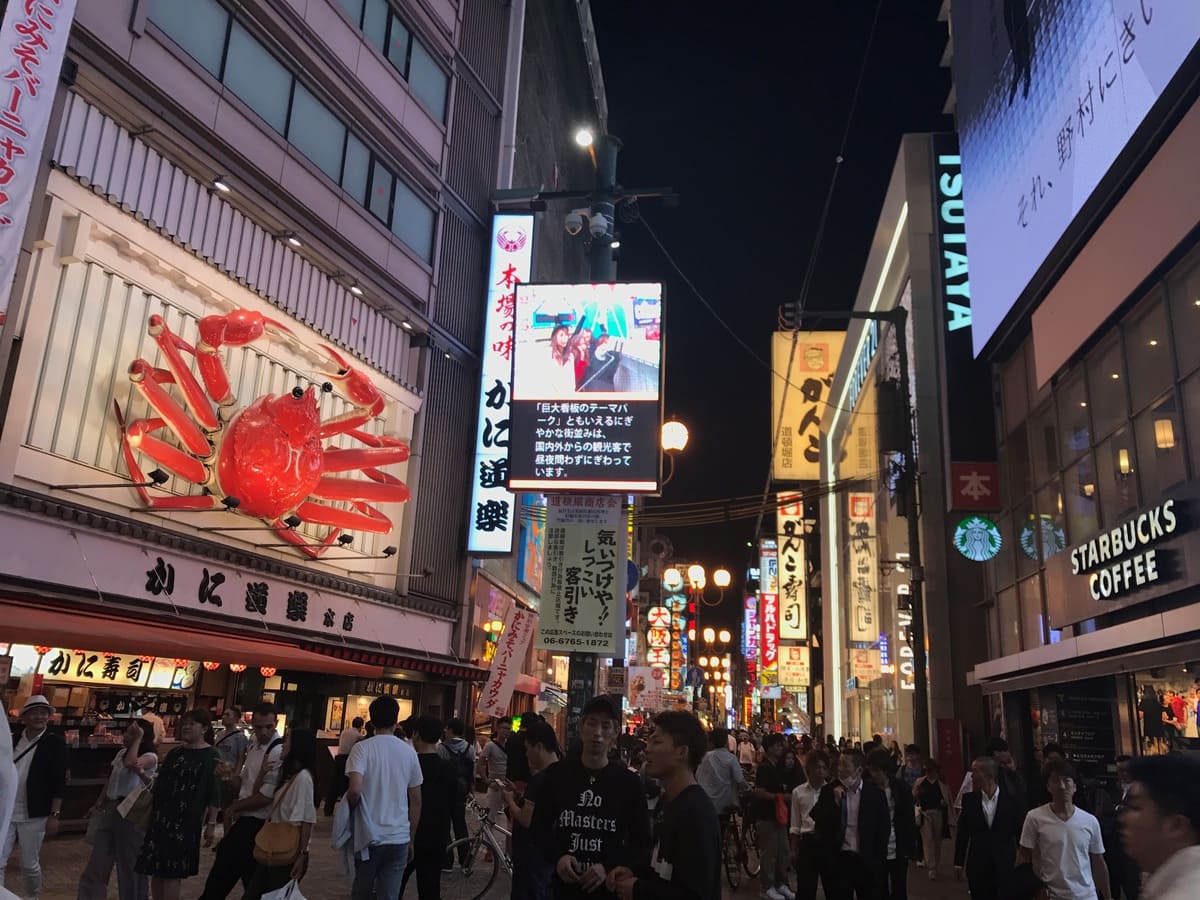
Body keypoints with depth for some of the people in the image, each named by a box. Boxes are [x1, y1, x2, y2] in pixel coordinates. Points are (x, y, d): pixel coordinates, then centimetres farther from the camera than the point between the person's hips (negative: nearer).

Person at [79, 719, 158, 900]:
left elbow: (130, 763, -32)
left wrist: (137, 739, -22)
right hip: (111, 808, 7)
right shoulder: (121, 753, 13)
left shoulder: (150, 757, -11)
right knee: (98, 861, 12)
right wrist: (97, 804, 19)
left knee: (130, 863, 4)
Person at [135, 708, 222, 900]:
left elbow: (213, 793, -8)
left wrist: (211, 823, -11)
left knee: (172, 872, 0)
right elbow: (160, 784, 15)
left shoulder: (211, 756, -6)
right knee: (156, 870, 7)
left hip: (186, 820, -5)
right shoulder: (175, 753, 10)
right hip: (162, 817, 5)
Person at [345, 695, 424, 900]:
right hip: (399, 838, 2)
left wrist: (349, 808, 1)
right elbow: (416, 801, 7)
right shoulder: (409, 752, 3)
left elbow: (355, 790, -21)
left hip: (369, 836, -2)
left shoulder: (362, 747, -7)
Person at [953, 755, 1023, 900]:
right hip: (977, 865, 1)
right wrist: (959, 862, 4)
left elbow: (1019, 831, 1)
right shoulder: (969, 799, -1)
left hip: (1004, 865, -1)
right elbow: (962, 832, 4)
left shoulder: (1011, 799, -5)